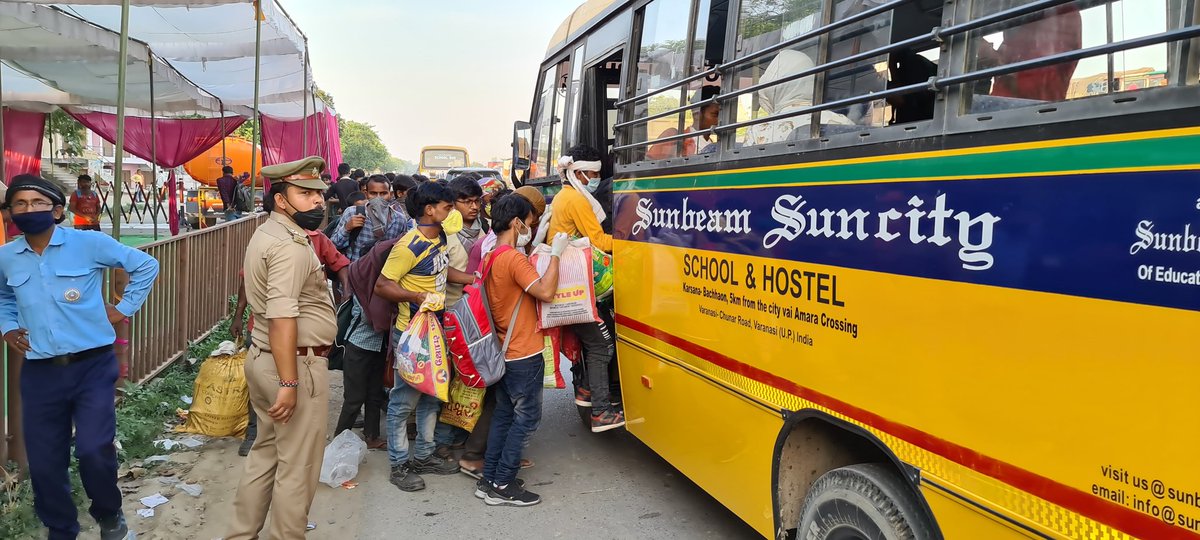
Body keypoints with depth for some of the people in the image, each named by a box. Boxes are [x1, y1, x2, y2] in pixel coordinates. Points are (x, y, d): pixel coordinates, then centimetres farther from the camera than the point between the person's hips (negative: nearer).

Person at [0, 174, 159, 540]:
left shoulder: (89, 244, -7)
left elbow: (146, 266, 4)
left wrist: (124, 308, 1)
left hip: (93, 367, -3)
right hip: (39, 374, 4)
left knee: (93, 451, -12)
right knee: (44, 462, 8)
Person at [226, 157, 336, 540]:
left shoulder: (267, 234, 13)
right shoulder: (291, 246, -20)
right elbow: (282, 319, -28)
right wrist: (289, 383, -28)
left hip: (262, 359, 10)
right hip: (296, 365, -10)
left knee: (266, 454, 21)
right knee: (297, 468, 4)